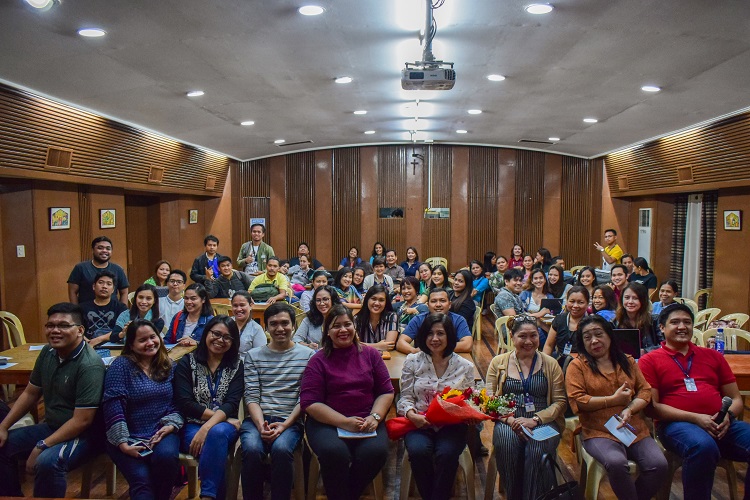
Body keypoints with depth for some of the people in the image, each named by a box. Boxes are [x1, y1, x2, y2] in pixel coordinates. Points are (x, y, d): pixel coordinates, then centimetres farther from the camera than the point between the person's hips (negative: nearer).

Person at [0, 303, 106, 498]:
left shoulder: (89, 365, -25)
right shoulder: (47, 352, 0)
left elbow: (82, 421, -25)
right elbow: (30, 394, 14)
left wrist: (41, 447, -22)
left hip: (84, 434, -9)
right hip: (51, 426, 9)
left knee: (48, 462, -33)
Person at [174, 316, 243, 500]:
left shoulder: (236, 366, 8)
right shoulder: (187, 361, 5)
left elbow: (231, 403, -5)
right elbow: (184, 403, -5)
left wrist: (207, 428, -23)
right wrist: (220, 416, -11)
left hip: (223, 426, 1)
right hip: (191, 426, -1)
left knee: (217, 433, -35)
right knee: (213, 446, -35)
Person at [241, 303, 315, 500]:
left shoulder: (307, 356, 6)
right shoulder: (254, 356, 13)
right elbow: (251, 397, 5)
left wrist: (284, 425, -12)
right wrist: (261, 423, -13)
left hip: (290, 420, -1)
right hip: (258, 419, 2)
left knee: (281, 449, -32)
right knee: (252, 449, -29)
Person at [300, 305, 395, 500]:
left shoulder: (370, 354, 12)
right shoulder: (318, 361, 4)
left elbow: (386, 391, 11)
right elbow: (310, 403, -4)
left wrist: (375, 417, -9)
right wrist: (345, 422, -15)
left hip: (367, 422, 2)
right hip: (326, 422, -2)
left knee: (376, 451, -28)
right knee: (335, 452, -33)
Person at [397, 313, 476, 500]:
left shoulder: (465, 366, 6)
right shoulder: (412, 362, 5)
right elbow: (405, 398, 5)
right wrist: (411, 414, -16)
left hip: (452, 425, 0)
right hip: (419, 423, 0)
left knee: (446, 453, -31)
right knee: (418, 451, -30)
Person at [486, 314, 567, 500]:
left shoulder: (551, 364, 10)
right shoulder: (498, 363, 10)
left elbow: (560, 402, 4)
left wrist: (535, 420, -12)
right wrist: (510, 420, -13)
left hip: (543, 422, 0)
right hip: (508, 421, 0)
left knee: (538, 449, -32)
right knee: (506, 443, -32)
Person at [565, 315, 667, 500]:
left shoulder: (627, 361, 15)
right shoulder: (577, 365, 2)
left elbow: (645, 390, 9)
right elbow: (577, 400, -8)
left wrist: (629, 410, -10)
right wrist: (614, 399, -8)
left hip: (635, 430, 4)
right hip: (599, 432, -4)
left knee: (659, 464, -20)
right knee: (616, 463, -32)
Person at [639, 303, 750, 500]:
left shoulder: (713, 356, 22)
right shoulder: (649, 361, 8)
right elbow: (652, 406, -1)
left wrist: (728, 416, -2)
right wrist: (695, 418, -12)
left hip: (720, 424, 5)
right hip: (676, 424, -4)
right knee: (703, 447, -36)